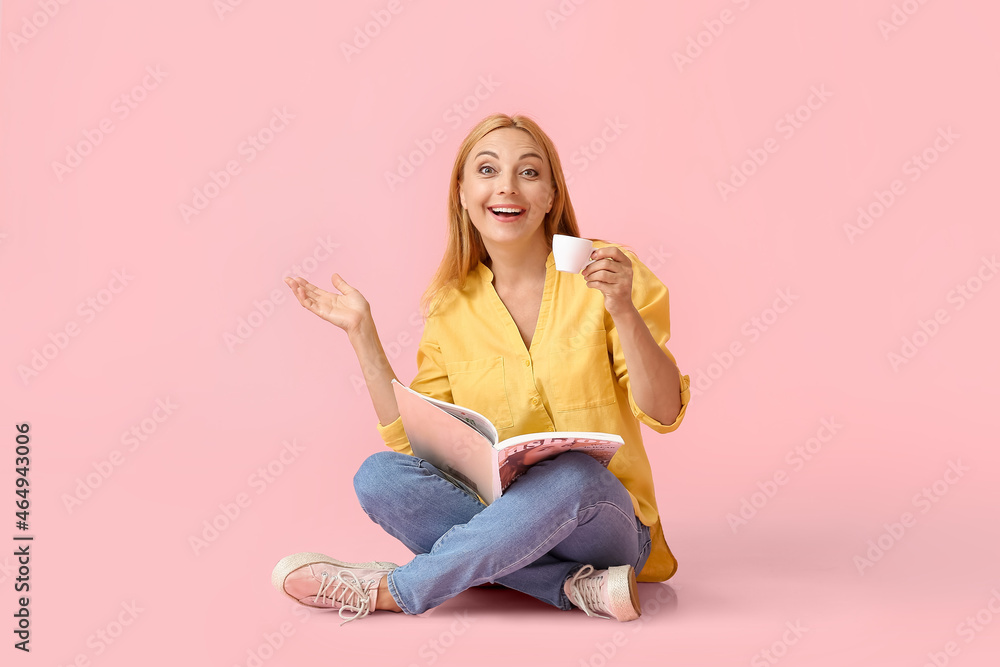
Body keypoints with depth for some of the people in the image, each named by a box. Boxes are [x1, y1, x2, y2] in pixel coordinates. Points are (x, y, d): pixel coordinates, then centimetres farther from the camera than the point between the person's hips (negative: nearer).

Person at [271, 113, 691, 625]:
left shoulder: (602, 274, -3)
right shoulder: (451, 306, 6)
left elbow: (664, 413, -9)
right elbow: (413, 439, 3)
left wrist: (624, 311, -24)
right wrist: (362, 334, 0)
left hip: (604, 521, -2)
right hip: (495, 515, 3)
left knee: (573, 474, -35)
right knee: (379, 475, -21)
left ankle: (387, 589, -19)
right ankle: (577, 587, -21)